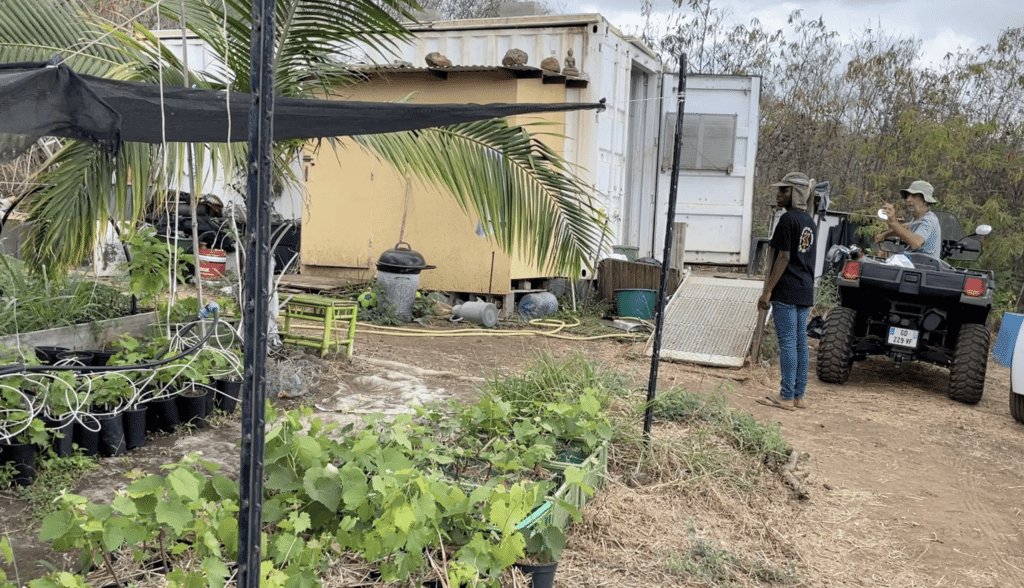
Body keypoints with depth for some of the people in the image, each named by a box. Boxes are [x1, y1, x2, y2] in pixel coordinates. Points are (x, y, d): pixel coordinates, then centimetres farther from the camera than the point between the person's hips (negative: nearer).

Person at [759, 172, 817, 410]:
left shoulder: (788, 219, -12)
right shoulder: (809, 221, 15)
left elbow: (783, 258, -16)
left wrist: (767, 291, -14)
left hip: (786, 290, -9)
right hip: (805, 290, 9)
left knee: (787, 342, -5)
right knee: (800, 342, 10)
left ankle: (786, 397, -1)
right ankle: (799, 396, 15)